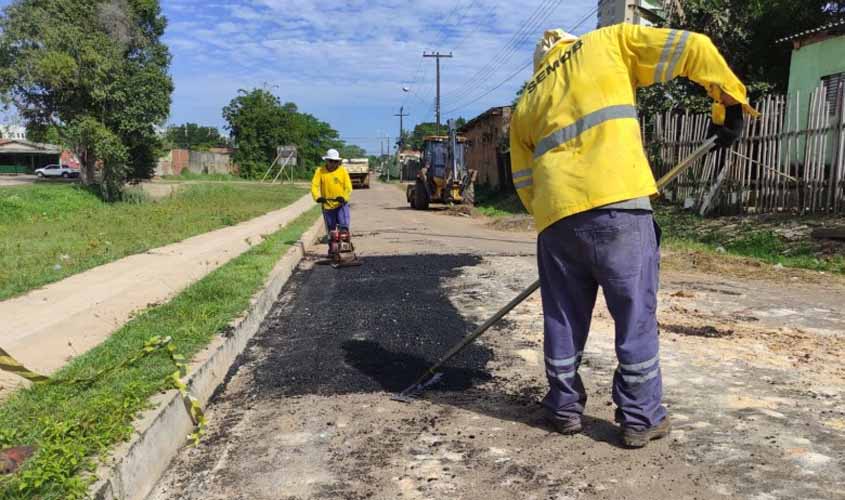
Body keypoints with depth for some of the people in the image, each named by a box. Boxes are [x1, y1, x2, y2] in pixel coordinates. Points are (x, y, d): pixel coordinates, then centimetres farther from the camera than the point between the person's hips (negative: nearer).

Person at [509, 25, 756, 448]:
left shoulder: (526, 103, 26)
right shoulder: (609, 42, 17)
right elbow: (693, 48, 12)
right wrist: (731, 103, 20)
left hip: (556, 214, 4)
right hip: (618, 203, -3)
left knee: (563, 321, 15)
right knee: (635, 318, 7)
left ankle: (565, 408, 26)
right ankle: (642, 418, 16)